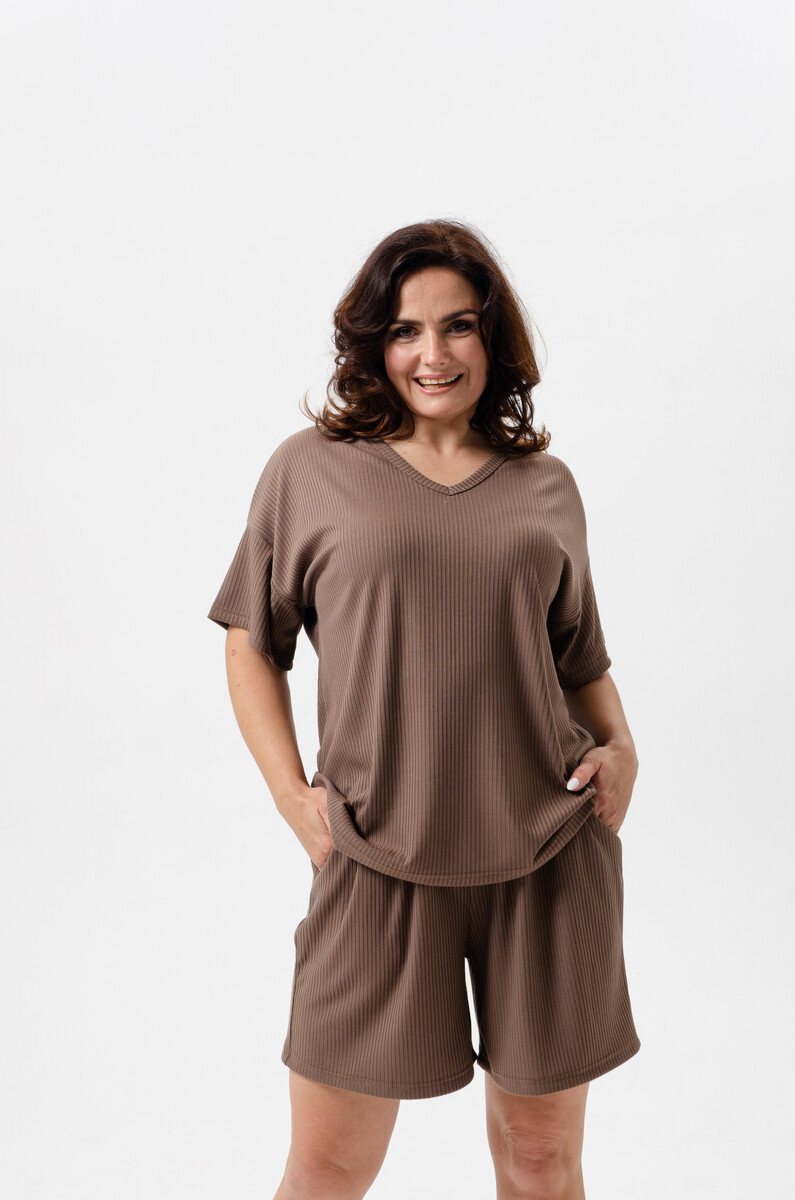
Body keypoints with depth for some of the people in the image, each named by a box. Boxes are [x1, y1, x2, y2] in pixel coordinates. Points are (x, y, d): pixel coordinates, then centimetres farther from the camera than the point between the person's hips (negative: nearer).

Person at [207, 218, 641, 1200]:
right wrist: (292, 795, -5)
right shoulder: (311, 468, 2)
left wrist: (621, 747, -1)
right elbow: (252, 643, 5)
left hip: (552, 857, 2)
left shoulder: (546, 485, 8)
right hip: (379, 863, -2)